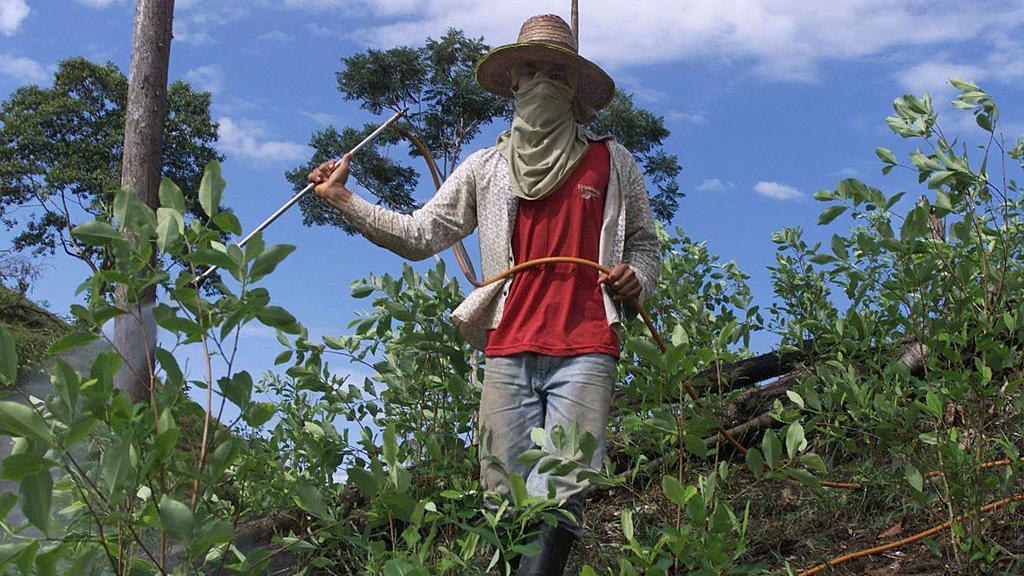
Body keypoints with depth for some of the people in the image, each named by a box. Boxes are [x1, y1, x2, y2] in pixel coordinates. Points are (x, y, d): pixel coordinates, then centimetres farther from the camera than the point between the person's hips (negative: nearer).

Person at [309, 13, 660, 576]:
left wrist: (636, 278, -2)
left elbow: (645, 246, 21)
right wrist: (344, 200, 6)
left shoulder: (611, 161, 15)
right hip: (508, 354, 2)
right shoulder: (486, 167, 18)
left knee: (561, 498, -15)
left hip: (585, 352, -2)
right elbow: (420, 235, 14)